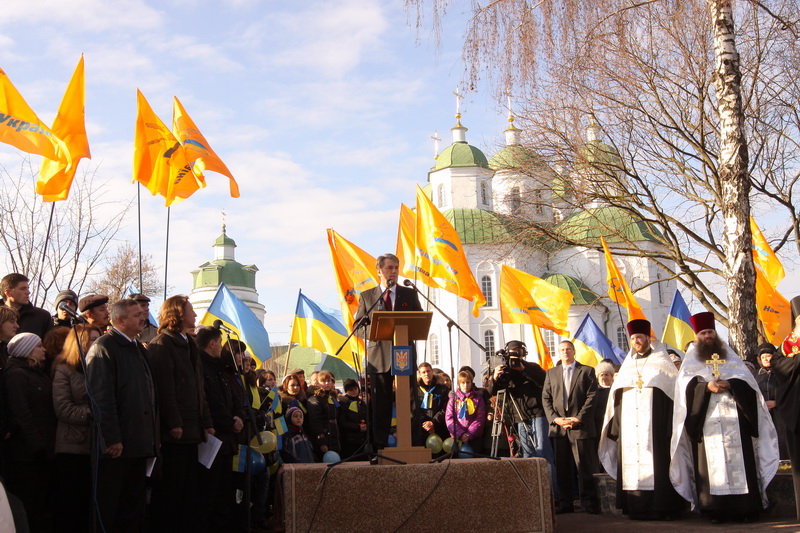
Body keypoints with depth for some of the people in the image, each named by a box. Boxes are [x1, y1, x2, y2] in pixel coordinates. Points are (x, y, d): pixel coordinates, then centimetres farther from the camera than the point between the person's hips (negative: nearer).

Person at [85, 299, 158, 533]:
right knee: (107, 507, 0)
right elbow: (101, 397, -17)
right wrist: (111, 439, -21)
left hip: (139, 442, 8)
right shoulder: (104, 347, -9)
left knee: (134, 507, 12)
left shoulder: (139, 349, 18)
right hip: (115, 444, -8)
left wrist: (151, 436, 15)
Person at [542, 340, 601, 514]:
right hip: (558, 427, 3)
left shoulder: (587, 371, 7)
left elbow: (591, 397, -1)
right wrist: (555, 418, -5)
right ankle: (565, 502, 10)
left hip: (580, 426, -3)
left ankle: (589, 502, 2)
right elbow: (546, 398, 10)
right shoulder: (551, 373, 16)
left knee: (584, 466, -3)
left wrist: (578, 418, -11)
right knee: (562, 467, 4)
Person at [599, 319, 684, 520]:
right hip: (629, 426, 4)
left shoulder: (661, 362, 6)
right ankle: (637, 508, 4)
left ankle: (662, 507, -3)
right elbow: (617, 397, 16)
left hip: (655, 425, -4)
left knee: (657, 464, -7)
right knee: (632, 462, 0)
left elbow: (674, 391, -2)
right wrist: (617, 426, 7)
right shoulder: (627, 366, 18)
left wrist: (671, 424, -12)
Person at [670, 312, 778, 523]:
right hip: (706, 420, -1)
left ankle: (744, 508, -5)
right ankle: (715, 509, -8)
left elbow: (746, 379, 7)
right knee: (711, 462, -7)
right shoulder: (691, 360, 15)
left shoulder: (731, 357, 19)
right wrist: (707, 386, -16)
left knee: (739, 461, -6)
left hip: (734, 418, 1)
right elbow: (686, 384, 0)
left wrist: (730, 384, -12)